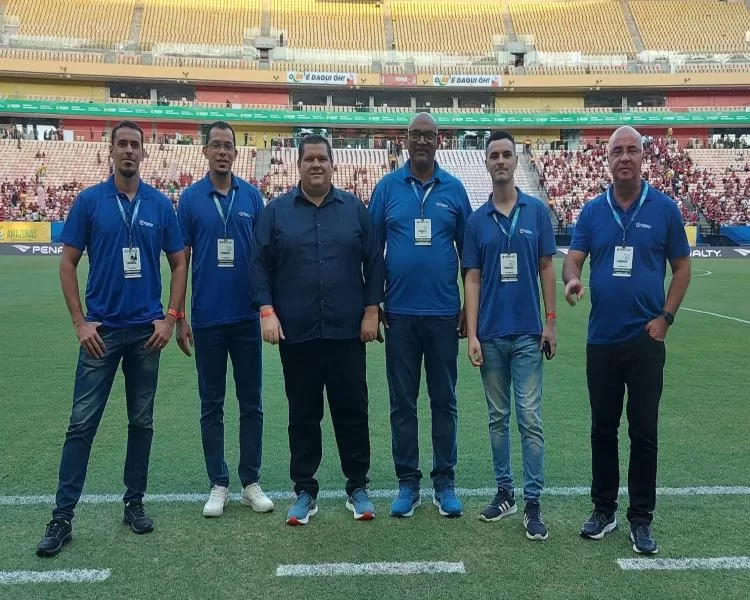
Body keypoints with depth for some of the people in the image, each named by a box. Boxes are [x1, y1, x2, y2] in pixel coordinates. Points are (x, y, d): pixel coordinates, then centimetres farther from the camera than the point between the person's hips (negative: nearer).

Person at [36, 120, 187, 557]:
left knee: (142, 421, 10)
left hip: (147, 330, 2)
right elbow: (68, 263, 2)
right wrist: (79, 321, -5)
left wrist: (171, 318, -2)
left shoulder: (161, 205, 3)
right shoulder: (89, 201, 0)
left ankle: (135, 503, 24)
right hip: (102, 330, -1)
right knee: (82, 423, 0)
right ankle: (63, 517, 9)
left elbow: (179, 263, 7)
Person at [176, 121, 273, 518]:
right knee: (211, 404, 9)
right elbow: (181, 260, 1)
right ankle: (218, 485, 21)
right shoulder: (191, 198, 0)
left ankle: (251, 482, 21)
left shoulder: (252, 196, 3)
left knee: (251, 402, 8)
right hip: (207, 319, -1)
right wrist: (179, 317, -3)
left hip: (246, 317, 1)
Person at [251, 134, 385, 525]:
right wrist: (266, 312, -8)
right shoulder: (276, 211, 4)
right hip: (296, 332, 0)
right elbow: (260, 265, 2)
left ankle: (358, 488, 22)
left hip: (347, 331, 0)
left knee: (352, 411, 7)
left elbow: (374, 262, 5)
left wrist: (371, 311, -1)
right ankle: (305, 491, 21)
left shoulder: (354, 208, 5)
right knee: (303, 415, 8)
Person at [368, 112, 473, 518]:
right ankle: (407, 482, 20)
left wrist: (470, 307, 5)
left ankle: (444, 482, 21)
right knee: (402, 402, 7)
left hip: (444, 312, 0)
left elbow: (467, 250, 7)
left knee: (444, 401, 9)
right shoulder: (387, 187, 3)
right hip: (400, 312, 0)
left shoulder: (454, 189, 4)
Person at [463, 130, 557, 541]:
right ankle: (504, 492, 23)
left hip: (528, 332, -2)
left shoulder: (537, 211, 2)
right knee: (497, 417, 11)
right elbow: (472, 279, 3)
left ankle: (532, 503, 7)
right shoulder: (476, 220, 4)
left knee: (529, 419, -1)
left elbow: (546, 269, 4)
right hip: (491, 334, 2)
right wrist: (471, 335, -4)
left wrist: (550, 321, -2)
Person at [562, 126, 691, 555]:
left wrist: (666, 317, -5)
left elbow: (682, 267, 5)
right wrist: (572, 279, -24)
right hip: (602, 339, 2)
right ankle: (604, 509, 25)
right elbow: (572, 260, 0)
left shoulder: (664, 208, 0)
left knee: (644, 431, 3)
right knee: (603, 428, 11)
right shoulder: (593, 211, 4)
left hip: (646, 340, -2)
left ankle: (642, 519, 17)